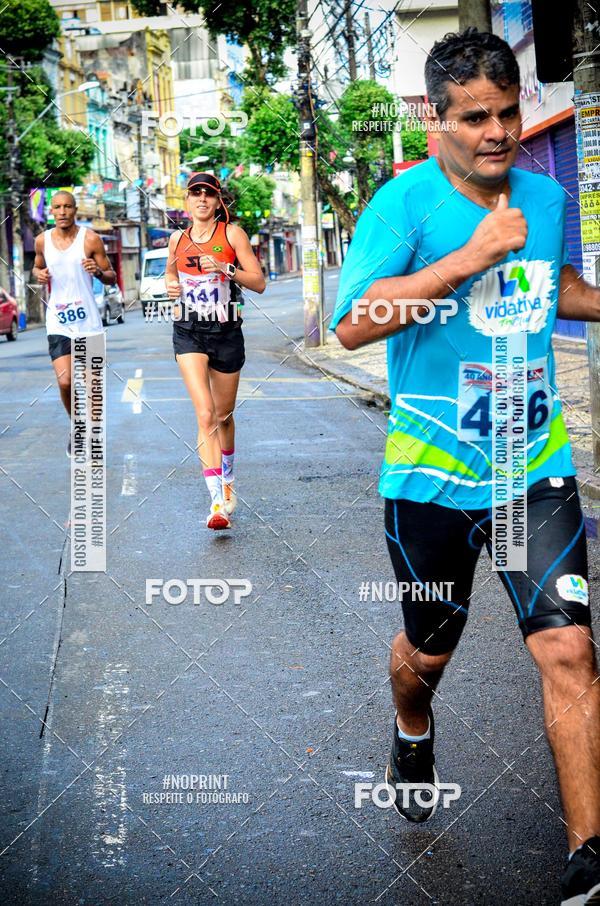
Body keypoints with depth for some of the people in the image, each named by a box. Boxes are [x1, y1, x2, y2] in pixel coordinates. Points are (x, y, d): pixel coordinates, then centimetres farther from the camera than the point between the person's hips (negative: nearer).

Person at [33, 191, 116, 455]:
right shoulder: (42, 240, 5)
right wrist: (38, 274, 0)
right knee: (65, 381, -13)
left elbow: (112, 278, 1)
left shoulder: (90, 239, -3)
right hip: (58, 323, 1)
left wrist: (98, 271, -21)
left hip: (88, 322, -1)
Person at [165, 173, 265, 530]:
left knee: (224, 415, 14)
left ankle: (228, 480, 41)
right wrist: (171, 285, 5)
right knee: (206, 414, -16)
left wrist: (226, 269, -21)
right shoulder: (178, 239, 7)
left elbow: (259, 283, -5)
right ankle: (217, 501, -20)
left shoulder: (232, 233, -1)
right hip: (189, 332, 1)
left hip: (227, 332, 0)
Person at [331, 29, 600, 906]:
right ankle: (413, 735, 52)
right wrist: (472, 255, -27)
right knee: (428, 650, 17)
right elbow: (353, 323, -25)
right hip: (433, 473, -3)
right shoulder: (407, 201, -12)